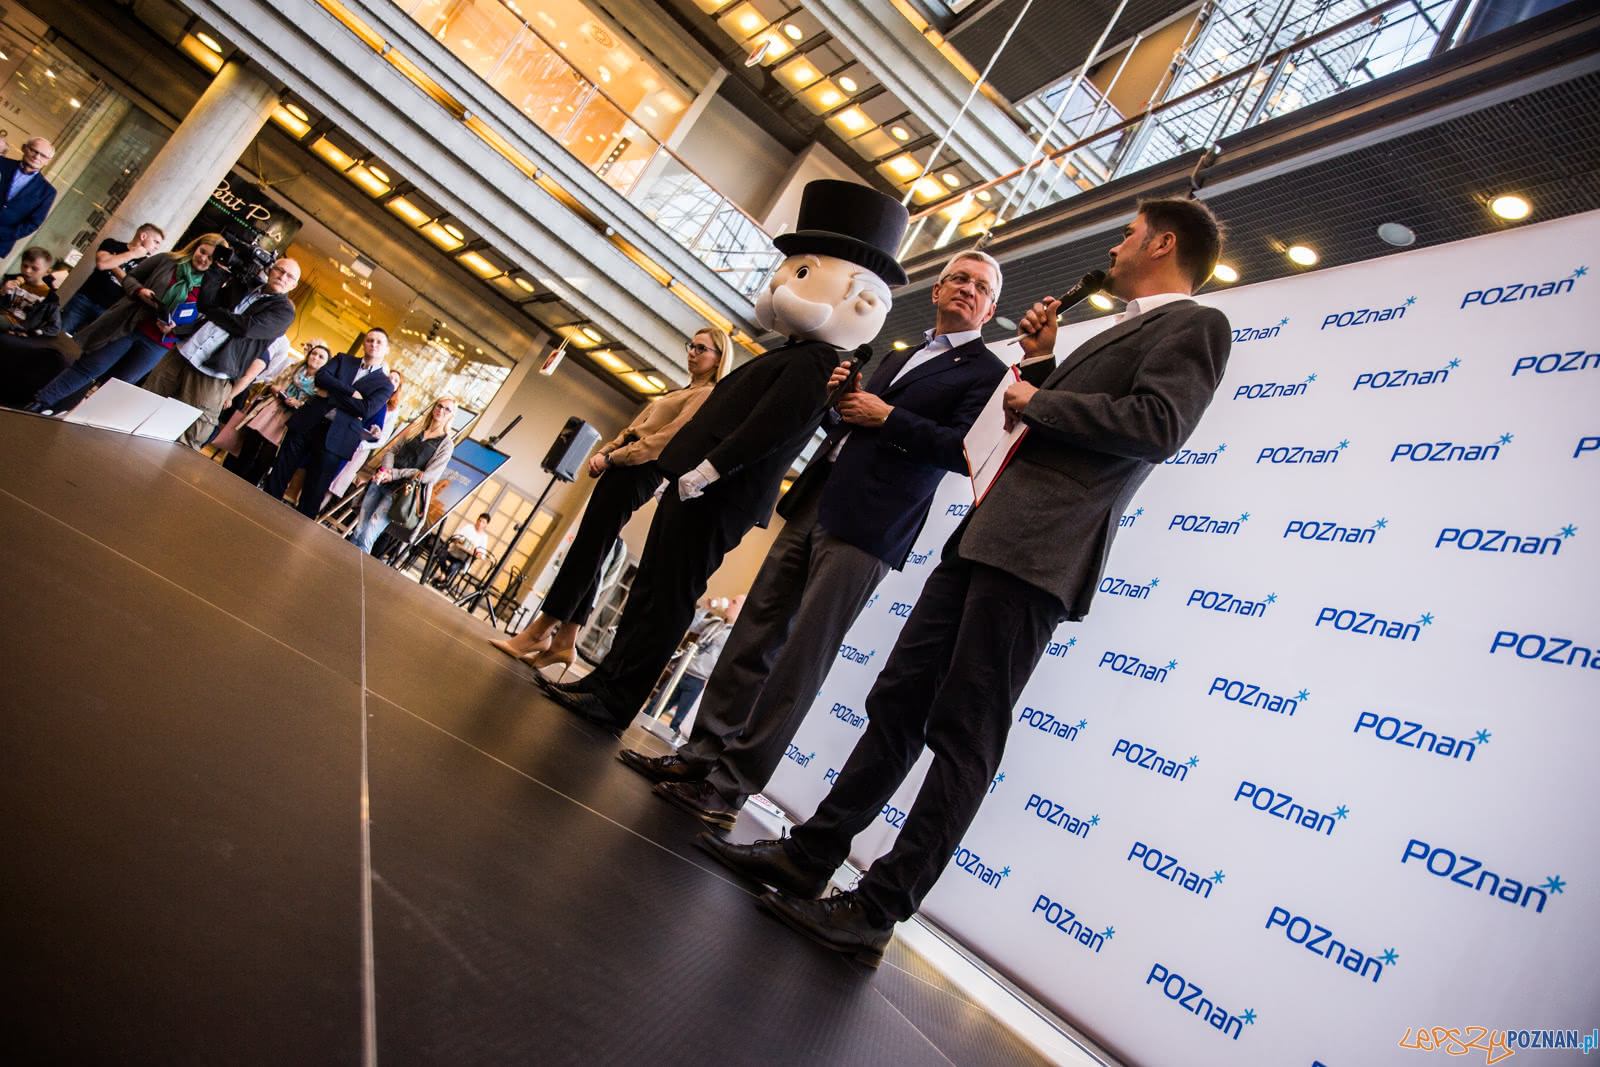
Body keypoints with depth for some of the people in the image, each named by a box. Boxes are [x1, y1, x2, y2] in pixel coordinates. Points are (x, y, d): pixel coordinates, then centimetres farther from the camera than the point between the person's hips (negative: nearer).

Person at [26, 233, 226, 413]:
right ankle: (40, 404, 8)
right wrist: (140, 291, -13)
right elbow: (129, 277, 7)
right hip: (127, 326, -1)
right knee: (89, 367, -1)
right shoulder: (166, 261, 0)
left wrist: (174, 328, -14)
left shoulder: (211, 288, -1)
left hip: (158, 343, 1)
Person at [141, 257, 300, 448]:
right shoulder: (242, 285, 15)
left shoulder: (284, 311, -3)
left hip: (212, 376, -5)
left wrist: (209, 309, -7)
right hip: (183, 353, 5)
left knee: (185, 442, -5)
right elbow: (204, 301, 11)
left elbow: (245, 327, -16)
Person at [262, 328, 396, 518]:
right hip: (308, 422, 3)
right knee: (279, 474, 3)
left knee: (313, 493, 0)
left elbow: (366, 410, -10)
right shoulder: (343, 359, 16)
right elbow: (321, 376, -3)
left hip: (335, 437, -3)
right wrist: (351, 392, -13)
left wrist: (330, 394, -9)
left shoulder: (385, 385, 6)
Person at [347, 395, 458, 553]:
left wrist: (393, 474, -10)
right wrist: (385, 470, -9)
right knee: (358, 530, 3)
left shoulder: (446, 444, 0)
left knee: (367, 535, -12)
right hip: (381, 483, 5)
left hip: (402, 492, -5)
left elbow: (430, 476, -9)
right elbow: (392, 451, 14)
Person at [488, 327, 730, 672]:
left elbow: (664, 439, -15)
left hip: (639, 474, -9)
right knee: (589, 552, 5)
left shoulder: (709, 396, -5)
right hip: (621, 468, 9)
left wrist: (615, 457, -13)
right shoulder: (680, 392, 25)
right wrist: (604, 452, 6)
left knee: (587, 549, -11)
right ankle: (565, 640, 8)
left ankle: (538, 633, -7)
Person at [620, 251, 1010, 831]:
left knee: (802, 658, -8)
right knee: (757, 631, 6)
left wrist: (888, 417, -9)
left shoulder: (988, 374, 3)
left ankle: (731, 786, -2)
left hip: (864, 529, -7)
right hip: (814, 505, 7)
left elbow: (965, 451, -11)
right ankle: (702, 752, 15)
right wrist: (838, 398, 8)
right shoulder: (896, 358, 26)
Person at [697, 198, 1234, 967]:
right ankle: (810, 856, 16)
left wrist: (1037, 399, -6)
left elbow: (1156, 427, -16)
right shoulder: (1123, 332, 30)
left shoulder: (1194, 325, 2)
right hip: (986, 535, 9)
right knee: (899, 701, 8)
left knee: (963, 735, -7)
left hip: (1035, 555, -9)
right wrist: (1042, 361, 18)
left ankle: (877, 912, 0)